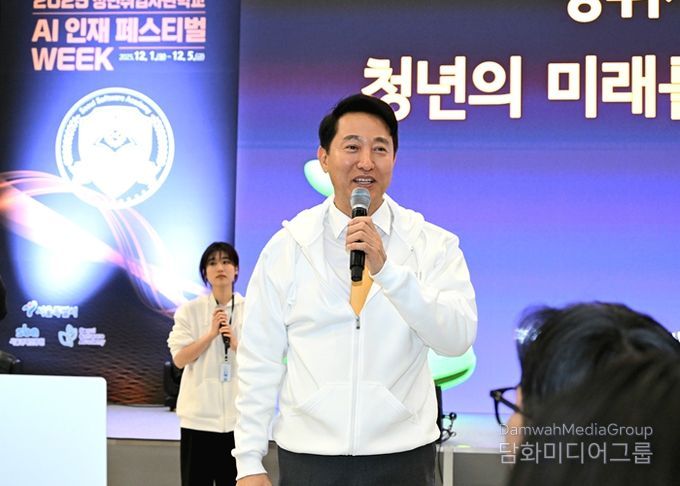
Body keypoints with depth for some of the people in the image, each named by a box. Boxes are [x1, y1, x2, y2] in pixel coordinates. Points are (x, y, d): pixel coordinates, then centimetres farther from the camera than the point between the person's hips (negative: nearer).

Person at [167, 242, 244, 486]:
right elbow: (179, 358, -6)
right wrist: (211, 334, -15)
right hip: (200, 413, -1)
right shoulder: (190, 310, 1)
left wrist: (236, 344, -15)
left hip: (239, 413, 1)